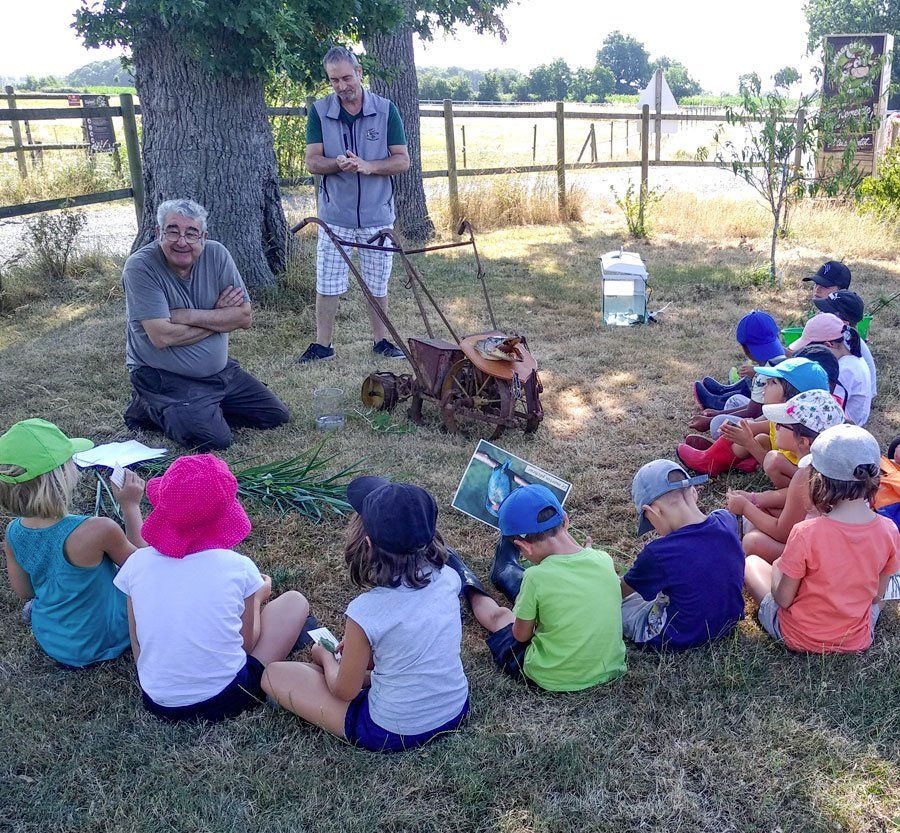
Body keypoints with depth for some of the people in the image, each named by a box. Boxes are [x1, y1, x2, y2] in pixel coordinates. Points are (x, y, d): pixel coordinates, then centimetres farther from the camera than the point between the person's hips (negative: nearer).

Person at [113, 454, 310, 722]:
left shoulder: (137, 563, -9)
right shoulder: (239, 568, -15)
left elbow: (137, 648, 1)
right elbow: (247, 643, -1)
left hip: (158, 703, 4)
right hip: (225, 701, -3)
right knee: (294, 601, 12)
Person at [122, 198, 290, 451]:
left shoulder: (216, 254, -4)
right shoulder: (140, 266, -17)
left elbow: (244, 317, -9)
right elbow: (162, 336, -25)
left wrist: (188, 316, -20)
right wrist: (219, 315, -14)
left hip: (220, 371, 6)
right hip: (163, 378, -6)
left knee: (277, 416, 6)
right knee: (214, 440, -24)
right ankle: (149, 410, 3)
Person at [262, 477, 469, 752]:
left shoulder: (365, 612, -29)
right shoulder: (447, 577, -14)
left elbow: (345, 691, -11)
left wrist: (325, 656, 10)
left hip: (396, 734, -6)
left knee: (274, 674, 4)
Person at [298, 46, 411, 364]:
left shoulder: (386, 110, -3)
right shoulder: (319, 111, 0)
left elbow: (402, 160, -4)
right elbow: (312, 162, -3)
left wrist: (368, 165, -21)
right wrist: (337, 163, -25)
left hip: (377, 215, 0)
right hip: (335, 215, 0)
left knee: (378, 285, 10)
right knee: (327, 284, 3)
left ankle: (381, 340, 24)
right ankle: (322, 345, 14)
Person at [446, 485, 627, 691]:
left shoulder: (537, 577, -26)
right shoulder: (604, 560, -13)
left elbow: (521, 635, -8)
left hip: (552, 680, -3)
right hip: (610, 671, 4)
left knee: (500, 615, 26)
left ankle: (470, 587, 55)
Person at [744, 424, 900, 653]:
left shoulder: (806, 533, -30)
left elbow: (783, 599, -17)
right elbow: (877, 597, -2)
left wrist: (778, 567, 2)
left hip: (800, 638, -3)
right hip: (859, 640, 3)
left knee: (752, 560, 18)